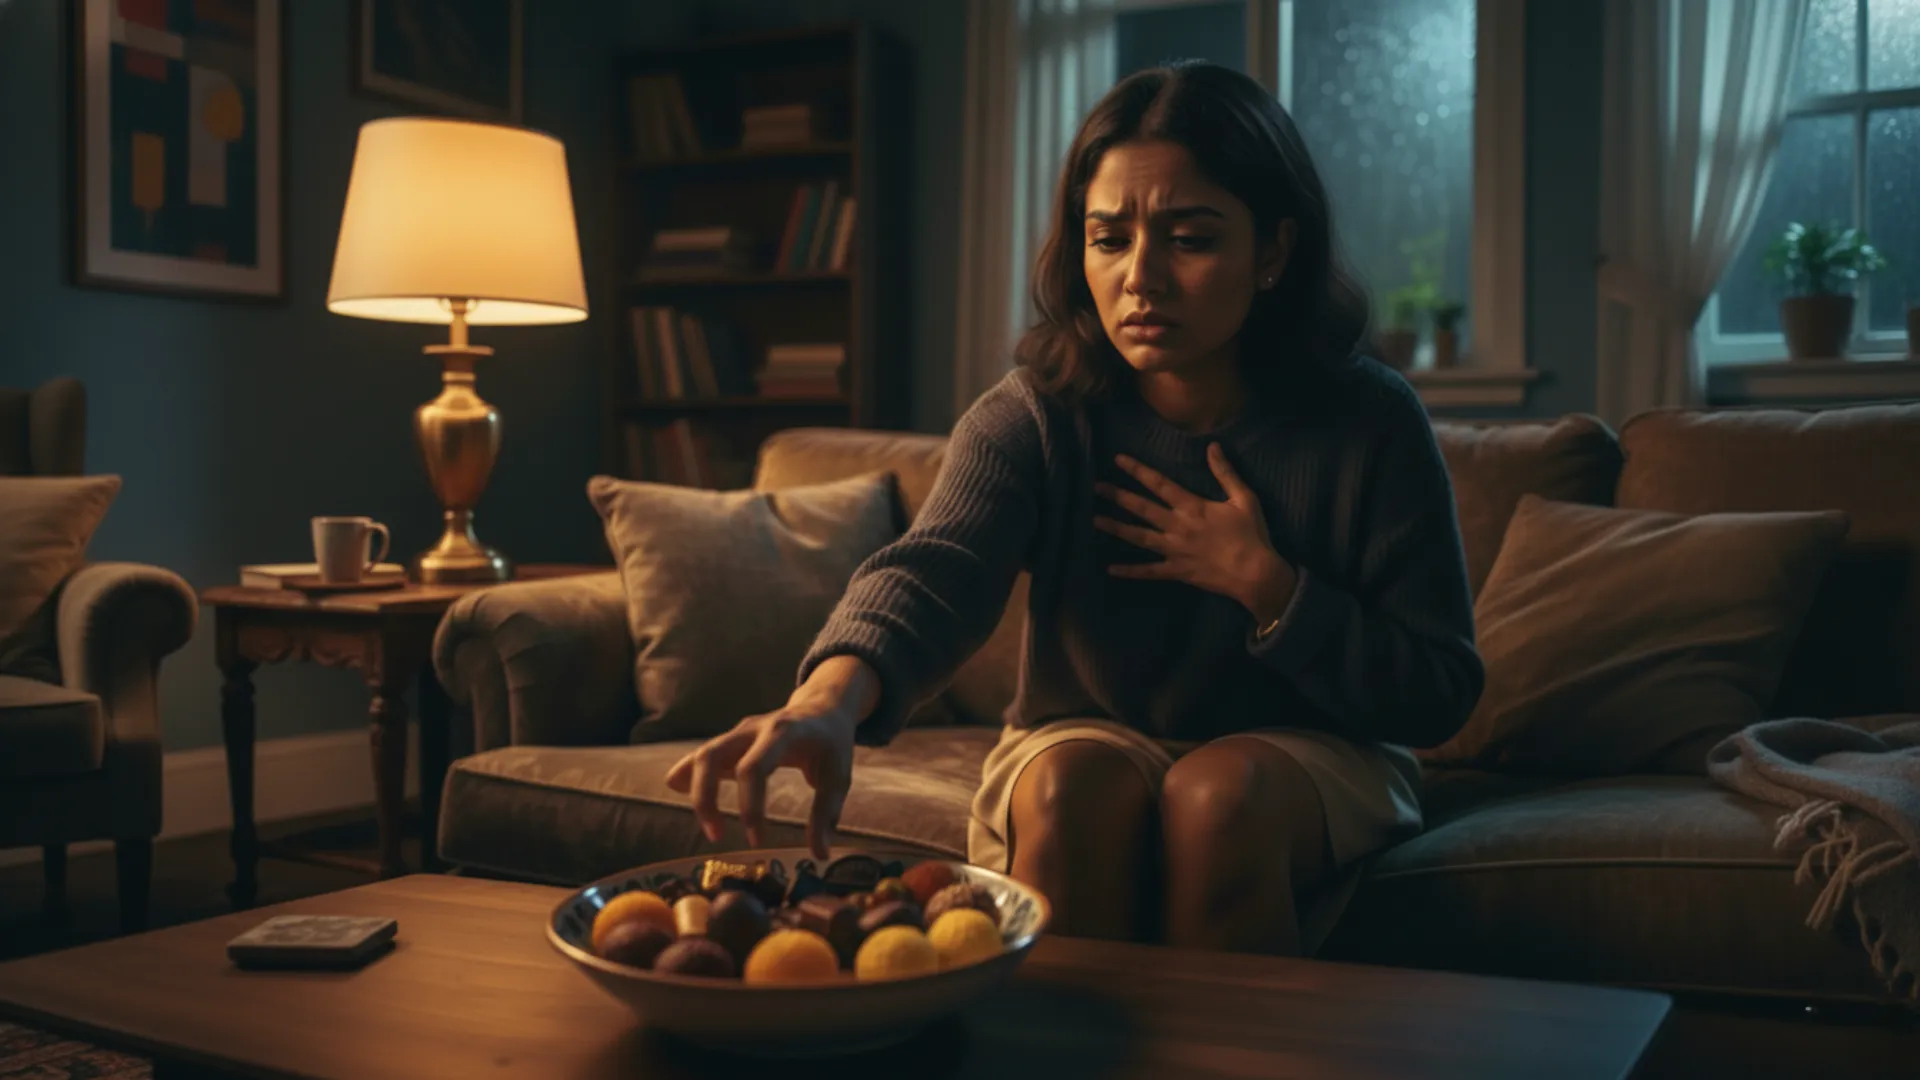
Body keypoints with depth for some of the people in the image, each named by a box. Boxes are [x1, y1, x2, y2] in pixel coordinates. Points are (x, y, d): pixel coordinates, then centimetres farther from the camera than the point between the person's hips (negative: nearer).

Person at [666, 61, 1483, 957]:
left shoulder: (1368, 422, -11)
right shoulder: (1032, 416, -12)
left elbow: (1439, 695, -8)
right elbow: (933, 568, -33)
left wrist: (1263, 583, -20)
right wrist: (828, 700, -54)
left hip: (1306, 755, 0)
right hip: (1086, 741, 1)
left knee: (1219, 795, -32)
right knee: (1080, 786, -32)